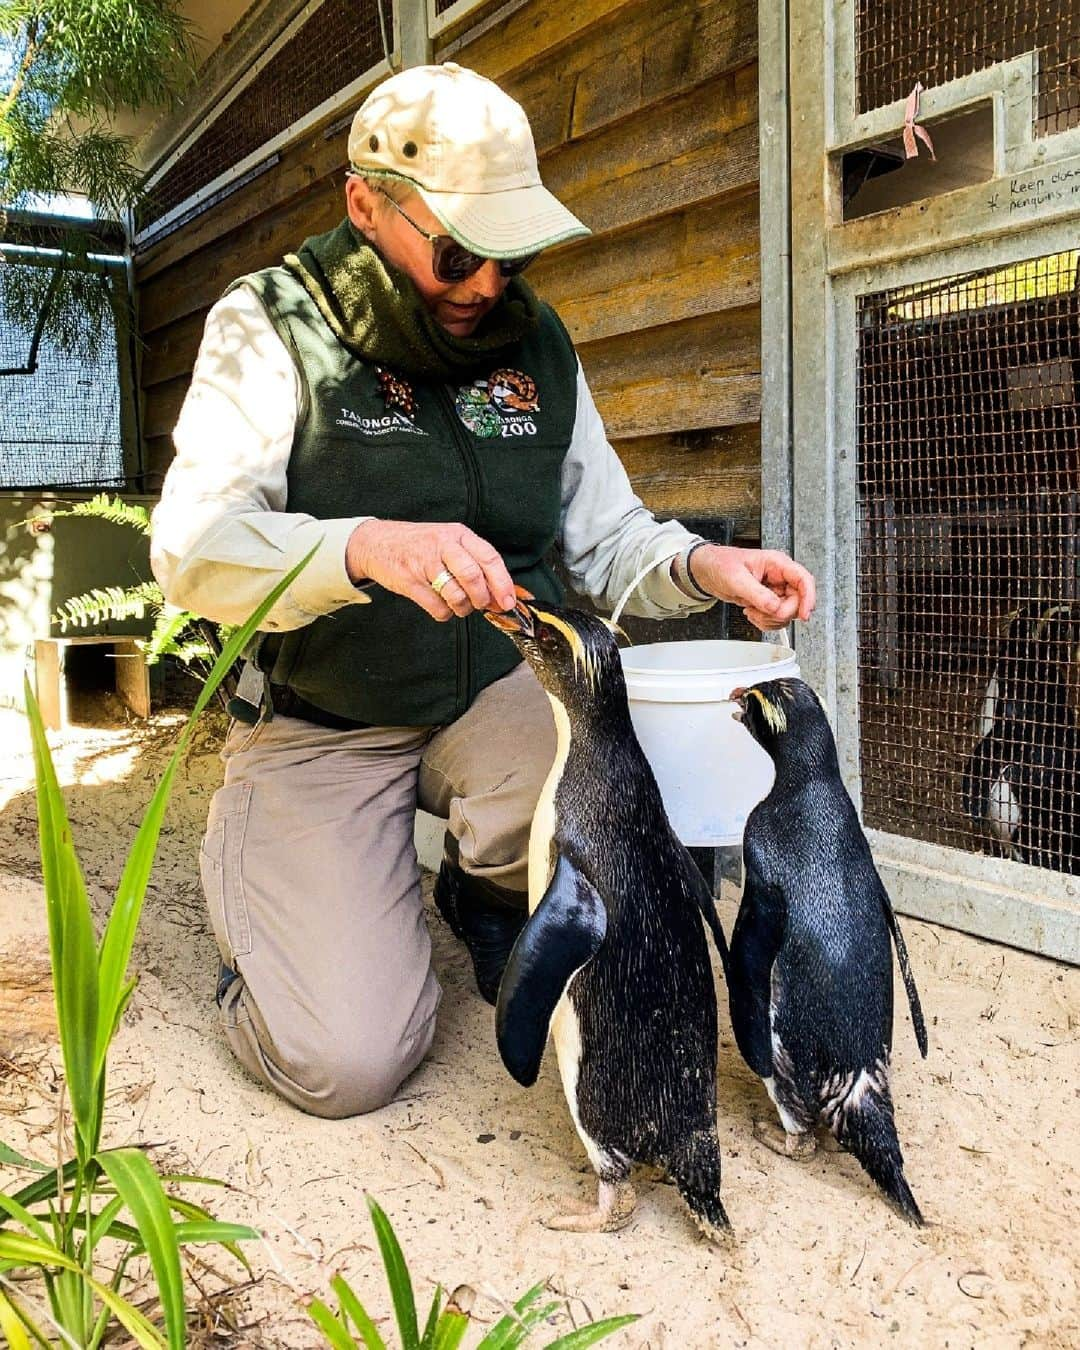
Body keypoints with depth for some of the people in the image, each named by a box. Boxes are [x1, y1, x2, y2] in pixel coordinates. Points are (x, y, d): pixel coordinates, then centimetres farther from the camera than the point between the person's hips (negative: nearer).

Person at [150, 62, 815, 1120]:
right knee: (348, 1060, -17)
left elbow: (605, 537, 8)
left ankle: (493, 900, 7)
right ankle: (249, 864, 17)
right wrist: (367, 547, -40)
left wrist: (701, 567, -14)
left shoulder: (535, 343, 5)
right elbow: (192, 548, -21)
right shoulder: (271, 327, -8)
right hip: (319, 726, -3)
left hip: (498, 701, 4)